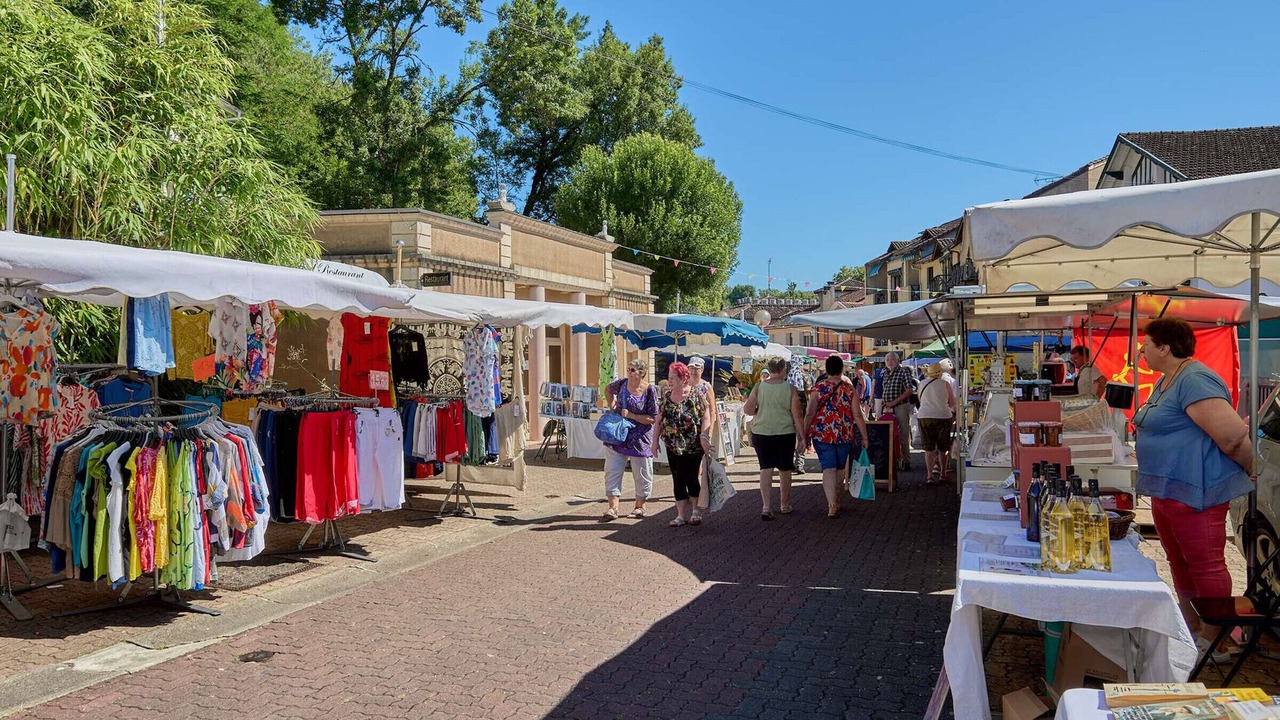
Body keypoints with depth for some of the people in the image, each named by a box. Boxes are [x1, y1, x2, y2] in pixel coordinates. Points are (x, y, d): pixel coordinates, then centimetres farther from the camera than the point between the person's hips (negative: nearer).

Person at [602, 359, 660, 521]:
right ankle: (613, 507, 4)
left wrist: (631, 415, -19)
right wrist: (612, 405, 9)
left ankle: (640, 506, 25)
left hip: (640, 439, -3)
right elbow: (608, 389, 21)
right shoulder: (622, 383, -2)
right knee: (612, 471, 0)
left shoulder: (650, 390, -14)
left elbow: (653, 419, -14)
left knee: (641, 474, 9)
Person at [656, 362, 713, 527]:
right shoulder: (666, 397, 8)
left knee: (691, 478, 0)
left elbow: (706, 418, -9)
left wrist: (704, 437, -19)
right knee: (677, 480, 5)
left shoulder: (697, 395, -6)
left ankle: (695, 511, 19)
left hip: (693, 446, -4)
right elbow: (659, 418, 12)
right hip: (673, 446, 4)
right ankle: (681, 515, 12)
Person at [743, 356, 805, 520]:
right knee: (784, 469, 14)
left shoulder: (759, 387, -3)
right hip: (785, 433, -1)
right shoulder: (790, 389, -7)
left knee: (766, 469, 4)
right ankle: (785, 505, 28)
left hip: (761, 433, 1)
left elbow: (747, 409, -6)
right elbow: (797, 416, -7)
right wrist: (802, 437, 0)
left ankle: (766, 506, -7)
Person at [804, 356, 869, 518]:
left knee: (828, 469, -3)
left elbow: (810, 414, -4)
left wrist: (805, 435, 6)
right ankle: (836, 502, 31)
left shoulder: (818, 388, -4)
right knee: (840, 468, 18)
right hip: (844, 435, 2)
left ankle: (832, 506, -15)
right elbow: (857, 415, -2)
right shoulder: (850, 389, -2)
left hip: (822, 434, -2)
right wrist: (864, 437, 5)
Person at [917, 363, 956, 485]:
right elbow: (952, 403, 7)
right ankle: (942, 474, 22)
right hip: (942, 416, -1)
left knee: (928, 448, 5)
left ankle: (929, 476, -1)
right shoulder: (945, 384, -1)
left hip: (925, 417, 2)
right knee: (942, 448, 13)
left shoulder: (922, 384, 5)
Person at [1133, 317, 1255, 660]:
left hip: (1195, 490, -11)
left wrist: (1248, 470, -11)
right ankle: (1190, 627, 31)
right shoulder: (1165, 381, 15)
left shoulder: (1195, 380, -20)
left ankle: (1214, 640, 10)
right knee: (1179, 561, 18)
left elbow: (1233, 434, -24)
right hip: (1167, 488, 11)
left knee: (1205, 565, -1)